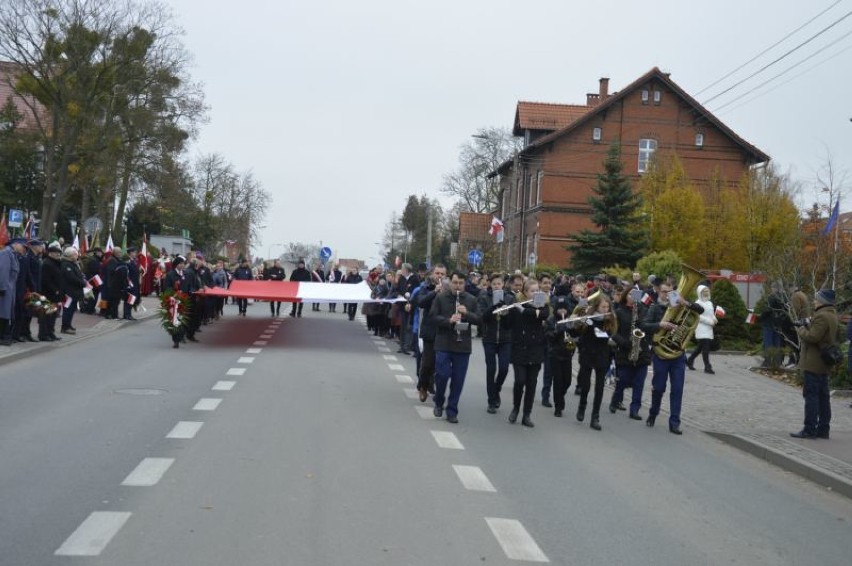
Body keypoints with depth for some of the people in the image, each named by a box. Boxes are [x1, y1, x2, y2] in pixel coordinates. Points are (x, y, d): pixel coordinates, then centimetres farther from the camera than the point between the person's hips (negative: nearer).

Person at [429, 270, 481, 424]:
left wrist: (467, 313, -16)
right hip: (443, 344, -2)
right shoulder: (440, 297, 0)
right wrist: (449, 320, -21)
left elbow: (479, 319, 3)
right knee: (442, 374, -7)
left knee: (458, 379, 3)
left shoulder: (471, 299, 5)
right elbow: (433, 316, -5)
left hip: (463, 345, 2)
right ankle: (439, 402, 20)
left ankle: (452, 411, 14)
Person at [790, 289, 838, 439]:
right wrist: (808, 327, 10)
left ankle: (810, 429, -6)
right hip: (824, 364, 10)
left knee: (811, 395, -7)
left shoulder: (821, 316, -18)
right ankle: (823, 429, 17)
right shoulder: (832, 315, 15)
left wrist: (802, 330, -4)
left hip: (814, 363, -10)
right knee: (823, 396, 12)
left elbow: (812, 336, -24)